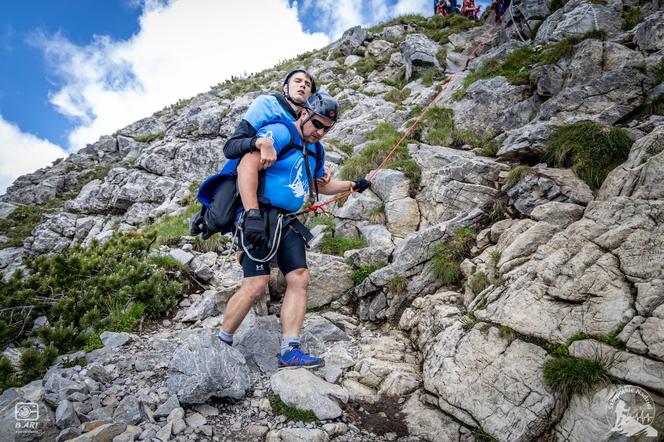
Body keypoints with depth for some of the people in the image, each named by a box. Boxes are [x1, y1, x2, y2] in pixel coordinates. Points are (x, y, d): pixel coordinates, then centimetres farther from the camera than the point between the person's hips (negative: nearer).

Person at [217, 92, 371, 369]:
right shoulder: (279, 133, -10)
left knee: (300, 279, -3)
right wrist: (252, 214, -29)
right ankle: (221, 343, 5)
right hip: (259, 217, -8)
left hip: (286, 222, 9)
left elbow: (322, 185, 36)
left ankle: (290, 352, 1)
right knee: (256, 284, -15)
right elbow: (247, 167, -22)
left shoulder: (316, 150, 18)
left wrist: (352, 185, 34)